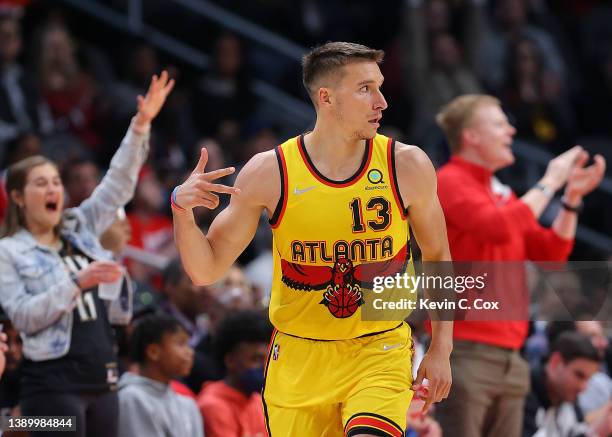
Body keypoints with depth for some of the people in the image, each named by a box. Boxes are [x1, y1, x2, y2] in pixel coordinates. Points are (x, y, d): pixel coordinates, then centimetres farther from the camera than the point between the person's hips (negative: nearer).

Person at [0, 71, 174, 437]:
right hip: (54, 385, -6)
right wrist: (77, 283, -20)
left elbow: (118, 185, 10)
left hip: (102, 379, 6)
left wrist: (141, 125, 0)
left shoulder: (80, 229, 14)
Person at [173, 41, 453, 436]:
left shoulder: (407, 166, -6)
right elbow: (207, 270, -2)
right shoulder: (268, 173, -8)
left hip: (380, 353, -1)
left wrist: (441, 349, 4)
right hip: (299, 357, 1)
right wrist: (182, 211, -20)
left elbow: (437, 256, 8)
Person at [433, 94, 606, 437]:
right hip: (467, 352, -8)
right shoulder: (450, 182, -5)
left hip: (508, 355, 8)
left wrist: (573, 197, 8)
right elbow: (498, 227, -21)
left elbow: (550, 253, 19)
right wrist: (549, 183, -10)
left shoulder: (502, 193, 19)